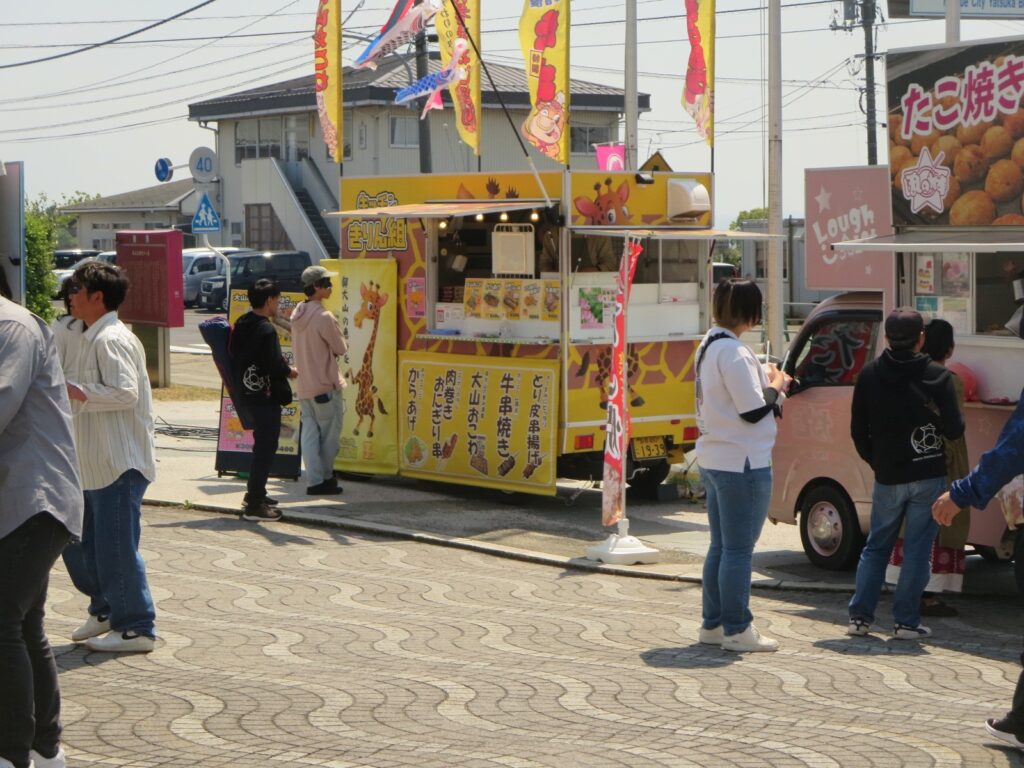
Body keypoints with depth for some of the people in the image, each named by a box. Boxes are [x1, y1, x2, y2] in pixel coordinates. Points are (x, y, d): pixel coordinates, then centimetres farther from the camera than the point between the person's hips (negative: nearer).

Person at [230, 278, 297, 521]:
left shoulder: (241, 325, 8)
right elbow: (274, 366, -24)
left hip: (247, 390, 9)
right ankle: (255, 505, -4)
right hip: (265, 394, -9)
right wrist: (290, 371, -3)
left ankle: (255, 494, 31)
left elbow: (234, 355, 16)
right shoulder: (266, 330, -19)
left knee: (262, 444, 22)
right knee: (265, 448, -4)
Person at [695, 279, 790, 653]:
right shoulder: (733, 352, -19)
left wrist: (767, 381, 10)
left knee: (720, 546, 16)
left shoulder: (709, 346, 11)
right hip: (742, 463, -10)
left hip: (713, 460, 10)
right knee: (738, 549, -3)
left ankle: (713, 623, 22)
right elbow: (753, 411, -20)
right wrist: (776, 387, -3)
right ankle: (736, 630, 3)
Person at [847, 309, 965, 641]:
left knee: (876, 546, 14)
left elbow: (858, 430, 2)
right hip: (928, 476, -3)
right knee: (917, 550, 3)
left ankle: (859, 616, 11)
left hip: (887, 477, 3)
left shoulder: (869, 374, -2)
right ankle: (906, 622, 4)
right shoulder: (937, 376, -10)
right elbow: (954, 429, -9)